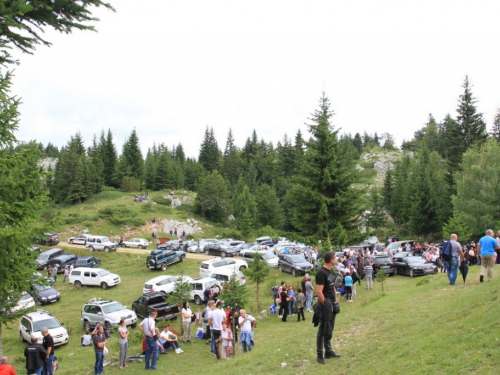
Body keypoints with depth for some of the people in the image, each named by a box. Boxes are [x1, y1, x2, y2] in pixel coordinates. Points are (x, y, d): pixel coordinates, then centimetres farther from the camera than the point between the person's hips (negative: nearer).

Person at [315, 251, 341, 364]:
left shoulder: (330, 271, 11)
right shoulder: (321, 273, -18)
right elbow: (319, 292, -21)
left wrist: (336, 301, 15)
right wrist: (325, 305, -17)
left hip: (332, 304, 9)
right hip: (325, 304, -9)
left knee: (330, 329, 15)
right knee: (323, 329, -2)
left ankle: (328, 351, 25)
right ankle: (320, 355, 6)